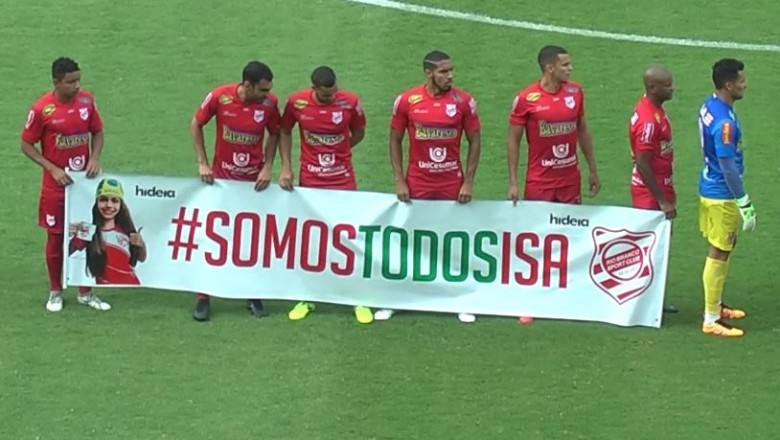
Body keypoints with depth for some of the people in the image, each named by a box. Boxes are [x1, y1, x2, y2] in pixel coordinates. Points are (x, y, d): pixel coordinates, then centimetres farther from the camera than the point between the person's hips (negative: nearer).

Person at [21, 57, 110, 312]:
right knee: (56, 237, 6)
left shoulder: (87, 101, -4)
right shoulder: (42, 109, -15)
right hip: (56, 184, -3)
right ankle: (55, 293, 20)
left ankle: (86, 293, 20)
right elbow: (27, 145, -7)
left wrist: (95, 158, -8)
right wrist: (53, 169, -15)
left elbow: (97, 132, 10)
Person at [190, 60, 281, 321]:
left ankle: (254, 297, 19)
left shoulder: (270, 103, -13)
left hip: (254, 181, 1)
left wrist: (267, 167, -5)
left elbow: (274, 134, 5)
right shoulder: (220, 97, -18)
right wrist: (202, 163, -5)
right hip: (221, 179, -1)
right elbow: (196, 124, -3)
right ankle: (204, 298, 13)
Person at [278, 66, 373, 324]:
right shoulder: (297, 103, -10)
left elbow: (358, 133, 6)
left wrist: (336, 152, 5)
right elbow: (285, 131, 6)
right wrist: (286, 167, 0)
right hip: (310, 181, 1)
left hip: (343, 181, -1)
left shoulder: (350, 102, -12)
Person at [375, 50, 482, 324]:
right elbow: (395, 140, 4)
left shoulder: (464, 101, -5)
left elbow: (474, 141, 2)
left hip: (452, 186, 0)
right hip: (417, 186, 0)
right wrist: (399, 180, -2)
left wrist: (469, 181, -4)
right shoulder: (407, 101, -5)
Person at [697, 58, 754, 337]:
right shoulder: (725, 122, -27)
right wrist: (745, 203, -19)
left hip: (710, 188, 9)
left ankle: (716, 306, 34)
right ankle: (711, 320, 7)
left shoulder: (710, 107, 3)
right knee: (719, 254, 0)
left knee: (721, 250, 21)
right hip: (722, 196, -9)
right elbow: (728, 167, -25)